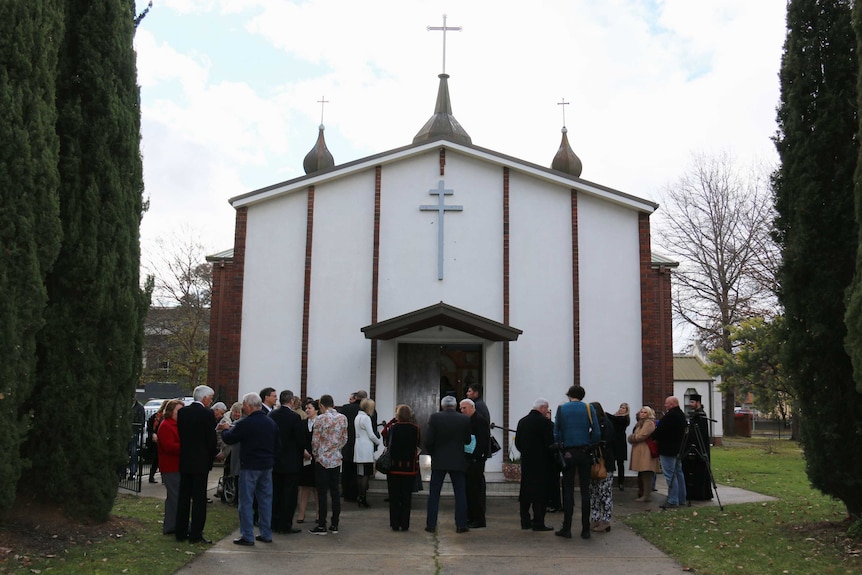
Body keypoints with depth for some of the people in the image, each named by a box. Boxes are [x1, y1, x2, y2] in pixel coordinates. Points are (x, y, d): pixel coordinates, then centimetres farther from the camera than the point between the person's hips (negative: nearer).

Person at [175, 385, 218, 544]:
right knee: (199, 498, 1)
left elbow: (180, 435, 9)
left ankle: (181, 532, 18)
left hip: (184, 461, 6)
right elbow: (211, 439, -11)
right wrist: (211, 457, 5)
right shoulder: (207, 414, -14)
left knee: (183, 497, 13)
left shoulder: (182, 412, 4)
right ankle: (195, 534, 2)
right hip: (201, 462, -6)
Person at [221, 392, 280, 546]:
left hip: (249, 467, -6)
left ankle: (247, 536, 2)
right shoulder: (271, 423, 7)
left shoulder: (245, 423, -15)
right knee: (265, 500, 12)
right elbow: (278, 445, 14)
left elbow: (228, 439, -7)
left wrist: (226, 429, 12)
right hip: (267, 466, 6)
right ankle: (266, 534, 18)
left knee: (246, 501, 1)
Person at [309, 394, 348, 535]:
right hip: (336, 459, 4)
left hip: (323, 459, -4)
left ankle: (322, 526, 1)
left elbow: (315, 440, -9)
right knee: (335, 492, 9)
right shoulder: (343, 418, 2)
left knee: (322, 493, 0)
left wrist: (315, 454, 8)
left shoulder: (321, 418, -12)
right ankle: (334, 524, 13)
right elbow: (344, 439, 7)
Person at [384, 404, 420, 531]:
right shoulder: (416, 428, -6)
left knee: (394, 497, 9)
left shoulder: (392, 427, -9)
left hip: (394, 466, -1)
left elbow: (387, 443, -4)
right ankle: (405, 524, 10)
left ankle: (395, 524, 10)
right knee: (407, 496, 9)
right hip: (410, 467, 1)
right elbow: (418, 446, 2)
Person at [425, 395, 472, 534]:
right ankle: (461, 525, 7)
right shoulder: (465, 419, -3)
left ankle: (431, 524, 8)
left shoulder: (435, 418, -7)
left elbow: (428, 440, -9)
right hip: (458, 461, 1)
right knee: (460, 494, 8)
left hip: (439, 461, 0)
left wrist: (432, 453, 8)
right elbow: (467, 440, 2)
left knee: (434, 494, 7)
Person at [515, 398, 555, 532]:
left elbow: (517, 442, 12)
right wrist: (553, 459, -3)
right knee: (540, 493, -2)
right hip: (541, 464, -7)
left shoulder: (522, 421, 8)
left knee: (525, 492, 11)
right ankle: (538, 523, -2)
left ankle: (525, 521, 16)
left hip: (526, 462, 7)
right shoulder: (545, 422, -13)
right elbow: (550, 444, -15)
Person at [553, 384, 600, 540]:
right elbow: (596, 433, -5)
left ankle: (567, 528, 3)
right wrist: (591, 447, 8)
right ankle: (585, 530, 6)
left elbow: (556, 433, -2)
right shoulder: (588, 408, 1)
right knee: (585, 490, 5)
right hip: (584, 453, 0)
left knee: (568, 490, 4)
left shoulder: (561, 409, 2)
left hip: (568, 454, 0)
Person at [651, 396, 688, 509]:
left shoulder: (669, 416, -21)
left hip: (668, 450, -10)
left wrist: (653, 437, 0)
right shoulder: (681, 415, 12)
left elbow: (660, 430, -21)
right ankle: (681, 498, 22)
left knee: (670, 475, -7)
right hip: (678, 448, 10)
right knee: (678, 473, 16)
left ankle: (673, 501, -7)